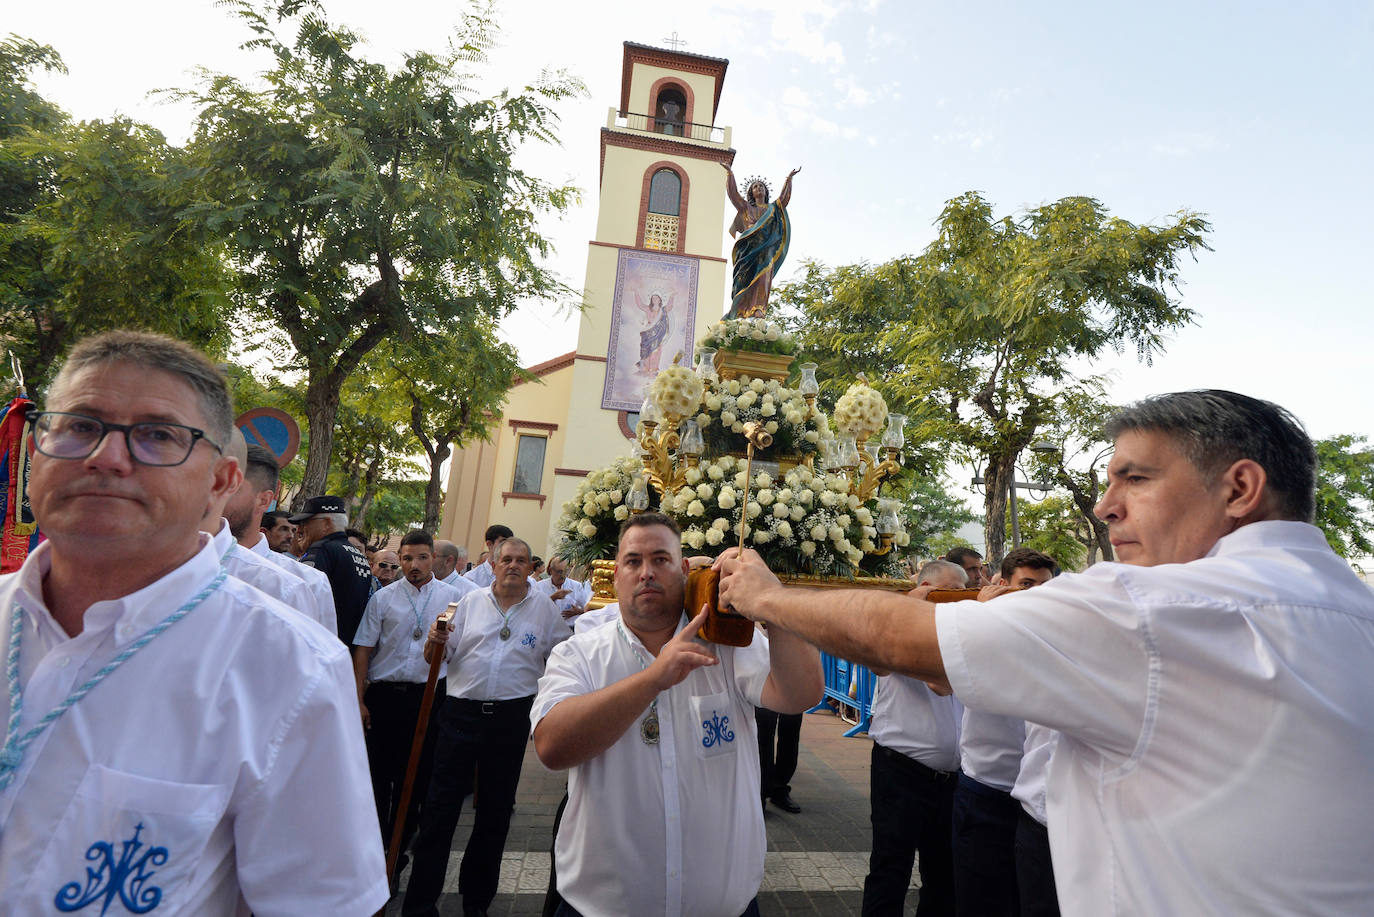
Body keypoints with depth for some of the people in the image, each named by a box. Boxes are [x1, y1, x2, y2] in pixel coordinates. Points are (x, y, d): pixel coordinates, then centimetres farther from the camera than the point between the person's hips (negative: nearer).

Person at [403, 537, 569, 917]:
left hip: (511, 718, 0)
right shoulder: (471, 601, 5)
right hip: (462, 712, 0)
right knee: (439, 806, 4)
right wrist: (436, 641, -14)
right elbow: (440, 657, 6)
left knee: (496, 809, 13)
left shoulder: (545, 608, 2)